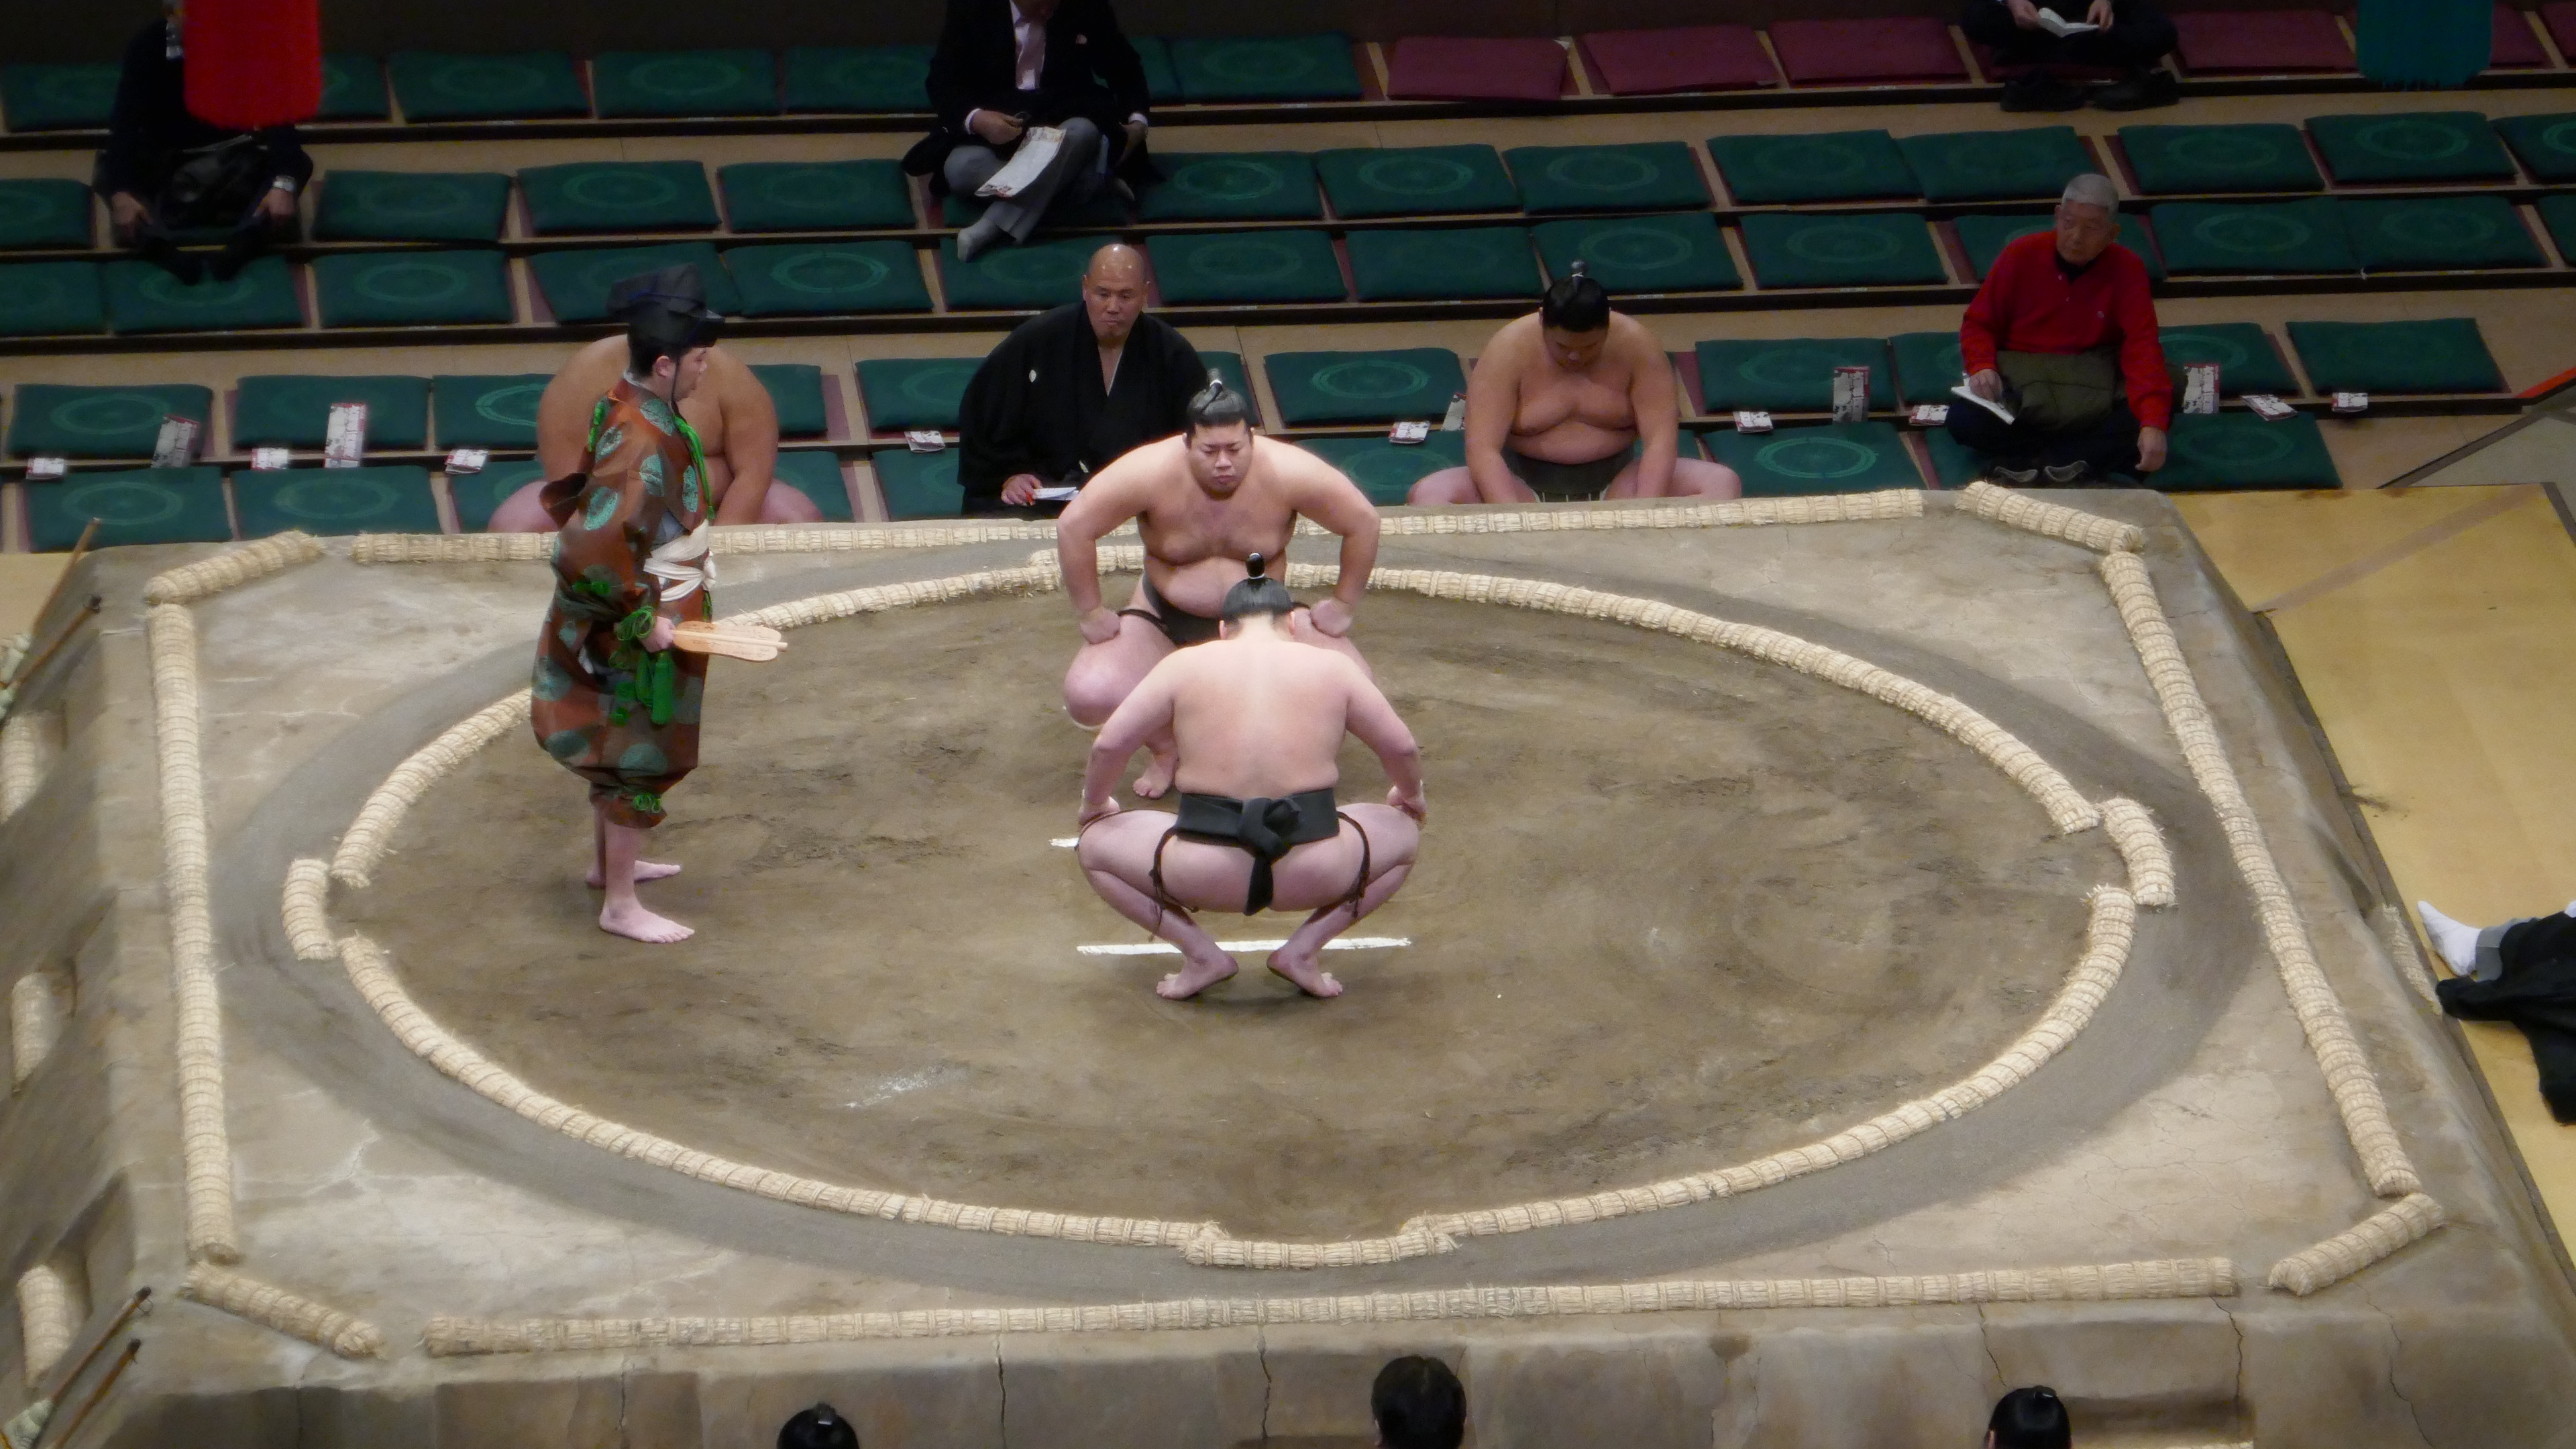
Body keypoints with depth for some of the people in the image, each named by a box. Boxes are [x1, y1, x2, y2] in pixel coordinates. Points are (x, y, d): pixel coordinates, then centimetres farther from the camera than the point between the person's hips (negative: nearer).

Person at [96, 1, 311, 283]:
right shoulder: (146, 46, -15)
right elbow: (125, 122, -23)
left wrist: (283, 184, -38)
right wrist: (121, 194, -38)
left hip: (231, 154, 1)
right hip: (163, 159, -1)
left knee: (298, 163, -27)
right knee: (107, 171, -30)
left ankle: (247, 239, -52)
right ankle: (158, 246, -57)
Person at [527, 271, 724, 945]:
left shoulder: (624, 406, -2)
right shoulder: (642, 443, -32)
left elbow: (575, 499, 13)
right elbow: (595, 549, -35)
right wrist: (643, 618, -24)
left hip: (624, 613, 9)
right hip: (644, 621, -9)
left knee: (619, 739, 25)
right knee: (643, 753, 3)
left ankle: (610, 861, 44)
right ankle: (620, 906, 14)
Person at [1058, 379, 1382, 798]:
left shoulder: (1286, 473, -21)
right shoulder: (1152, 474, -23)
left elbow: (1364, 523, -10)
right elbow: (1073, 527, -16)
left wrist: (1343, 606, -7)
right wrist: (1090, 613, -12)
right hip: (1165, 620, 0)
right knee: (1089, 696, -26)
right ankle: (1165, 750, 8)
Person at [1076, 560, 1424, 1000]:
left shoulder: (1183, 667, 7)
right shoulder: (1332, 667, 9)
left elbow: (1108, 746, 8)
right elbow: (1401, 748, 17)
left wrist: (1095, 803, 29)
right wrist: (1410, 795, 39)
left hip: (1204, 874, -1)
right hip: (1315, 874, 1)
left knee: (1096, 845, 26)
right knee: (1403, 832, 31)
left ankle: (1202, 955, 9)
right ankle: (1302, 950, 13)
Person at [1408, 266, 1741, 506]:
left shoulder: (1635, 344, -10)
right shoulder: (1508, 350, -14)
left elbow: (1661, 437, -13)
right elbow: (1483, 448, -20)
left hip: (1616, 484, 1)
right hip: (1525, 485, -1)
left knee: (1721, 482, -24)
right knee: (1429, 495, -30)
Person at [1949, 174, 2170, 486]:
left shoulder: (2127, 269, -6)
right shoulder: (2021, 256, -4)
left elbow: (2142, 345, -17)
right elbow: (1979, 325, 4)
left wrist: (2153, 423, -31)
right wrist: (1983, 366, -20)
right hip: (2019, 380, 0)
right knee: (1964, 420, -30)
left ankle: (2022, 463, -29)